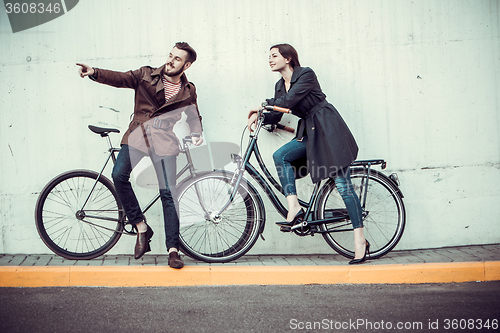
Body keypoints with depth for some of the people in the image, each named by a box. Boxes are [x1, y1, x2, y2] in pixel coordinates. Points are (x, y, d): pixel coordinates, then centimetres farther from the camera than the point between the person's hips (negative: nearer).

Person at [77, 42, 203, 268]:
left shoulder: (188, 91, 11)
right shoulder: (146, 76, 6)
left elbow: (194, 116, 25)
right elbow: (119, 78, -6)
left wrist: (197, 133, 5)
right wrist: (94, 72, -24)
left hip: (164, 140, 0)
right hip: (137, 135, 0)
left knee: (168, 193, -8)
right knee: (119, 175, -24)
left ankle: (173, 250, -2)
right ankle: (140, 227, -7)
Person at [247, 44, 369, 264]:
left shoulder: (306, 74, -12)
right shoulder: (280, 85, 11)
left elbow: (289, 101, -24)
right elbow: (276, 115, 12)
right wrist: (259, 116, -5)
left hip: (328, 128, -7)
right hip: (309, 132, 8)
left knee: (342, 183, -9)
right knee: (281, 156, -17)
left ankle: (360, 240, -7)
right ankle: (294, 209, -17)